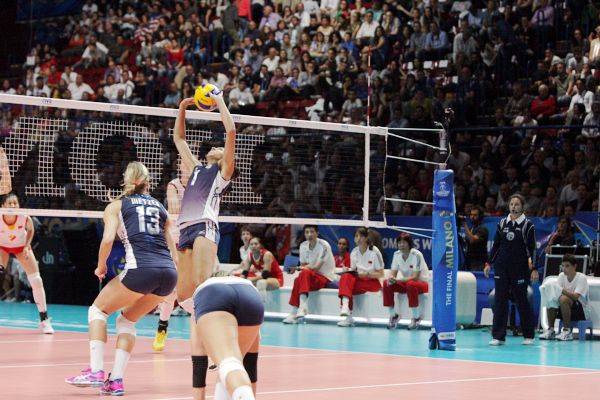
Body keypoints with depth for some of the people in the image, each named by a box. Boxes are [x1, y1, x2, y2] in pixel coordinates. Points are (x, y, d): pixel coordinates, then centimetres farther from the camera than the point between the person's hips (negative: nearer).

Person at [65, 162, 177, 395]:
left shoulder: (117, 205, 14)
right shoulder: (159, 206, 25)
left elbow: (108, 239, -3)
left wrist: (101, 267, 14)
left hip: (140, 269, -4)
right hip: (169, 273, 5)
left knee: (98, 310, 17)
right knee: (127, 319, 23)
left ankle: (96, 372, 2)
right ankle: (116, 380, 11)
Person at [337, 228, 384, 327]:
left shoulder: (374, 252, -7)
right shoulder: (354, 252, 8)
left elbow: (380, 274, -6)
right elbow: (353, 270, 14)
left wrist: (367, 274, -21)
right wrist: (348, 270, -9)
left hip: (373, 282, -4)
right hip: (359, 280, 4)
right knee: (346, 276, -29)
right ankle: (345, 305, -48)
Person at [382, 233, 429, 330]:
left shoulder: (416, 255, -21)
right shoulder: (397, 254, -3)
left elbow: (415, 277, -27)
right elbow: (393, 273, -2)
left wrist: (398, 280, -39)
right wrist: (391, 278, -28)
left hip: (421, 282, -6)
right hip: (405, 283, 6)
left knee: (411, 284, -39)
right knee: (386, 283, -18)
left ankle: (416, 317, -22)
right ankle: (393, 315, -5)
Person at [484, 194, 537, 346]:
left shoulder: (527, 225, -1)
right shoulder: (502, 223, 9)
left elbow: (532, 248, -3)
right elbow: (496, 245, 14)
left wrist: (534, 268, -9)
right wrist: (489, 263, 9)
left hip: (520, 268, -3)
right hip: (501, 267, 3)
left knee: (521, 300, 1)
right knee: (500, 300, 0)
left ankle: (528, 336, 14)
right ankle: (498, 336, 3)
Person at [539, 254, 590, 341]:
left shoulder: (581, 278, -14)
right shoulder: (562, 276, 4)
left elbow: (576, 296, -27)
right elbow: (557, 289, -5)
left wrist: (560, 289, -35)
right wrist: (551, 288, -27)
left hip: (582, 312, -6)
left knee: (563, 299, -31)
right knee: (550, 301, -15)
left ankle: (567, 331, -25)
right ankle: (550, 330, -11)